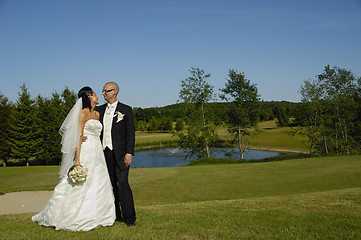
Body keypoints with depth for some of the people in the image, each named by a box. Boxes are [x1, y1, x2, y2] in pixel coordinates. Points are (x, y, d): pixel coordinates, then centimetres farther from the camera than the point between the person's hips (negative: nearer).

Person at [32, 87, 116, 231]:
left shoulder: (97, 114, 16)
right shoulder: (83, 113, -7)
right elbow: (79, 136, -13)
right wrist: (77, 159, -19)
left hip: (97, 153, 8)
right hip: (86, 152, -8)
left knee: (98, 185, 7)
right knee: (80, 185, -5)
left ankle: (96, 217, 16)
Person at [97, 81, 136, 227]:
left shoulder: (126, 110, 0)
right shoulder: (100, 110, 13)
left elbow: (130, 133, -4)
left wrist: (129, 153, -11)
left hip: (120, 153, -5)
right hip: (105, 153, 5)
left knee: (122, 183, -11)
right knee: (110, 184, 9)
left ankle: (129, 217, -2)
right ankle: (115, 215, 19)